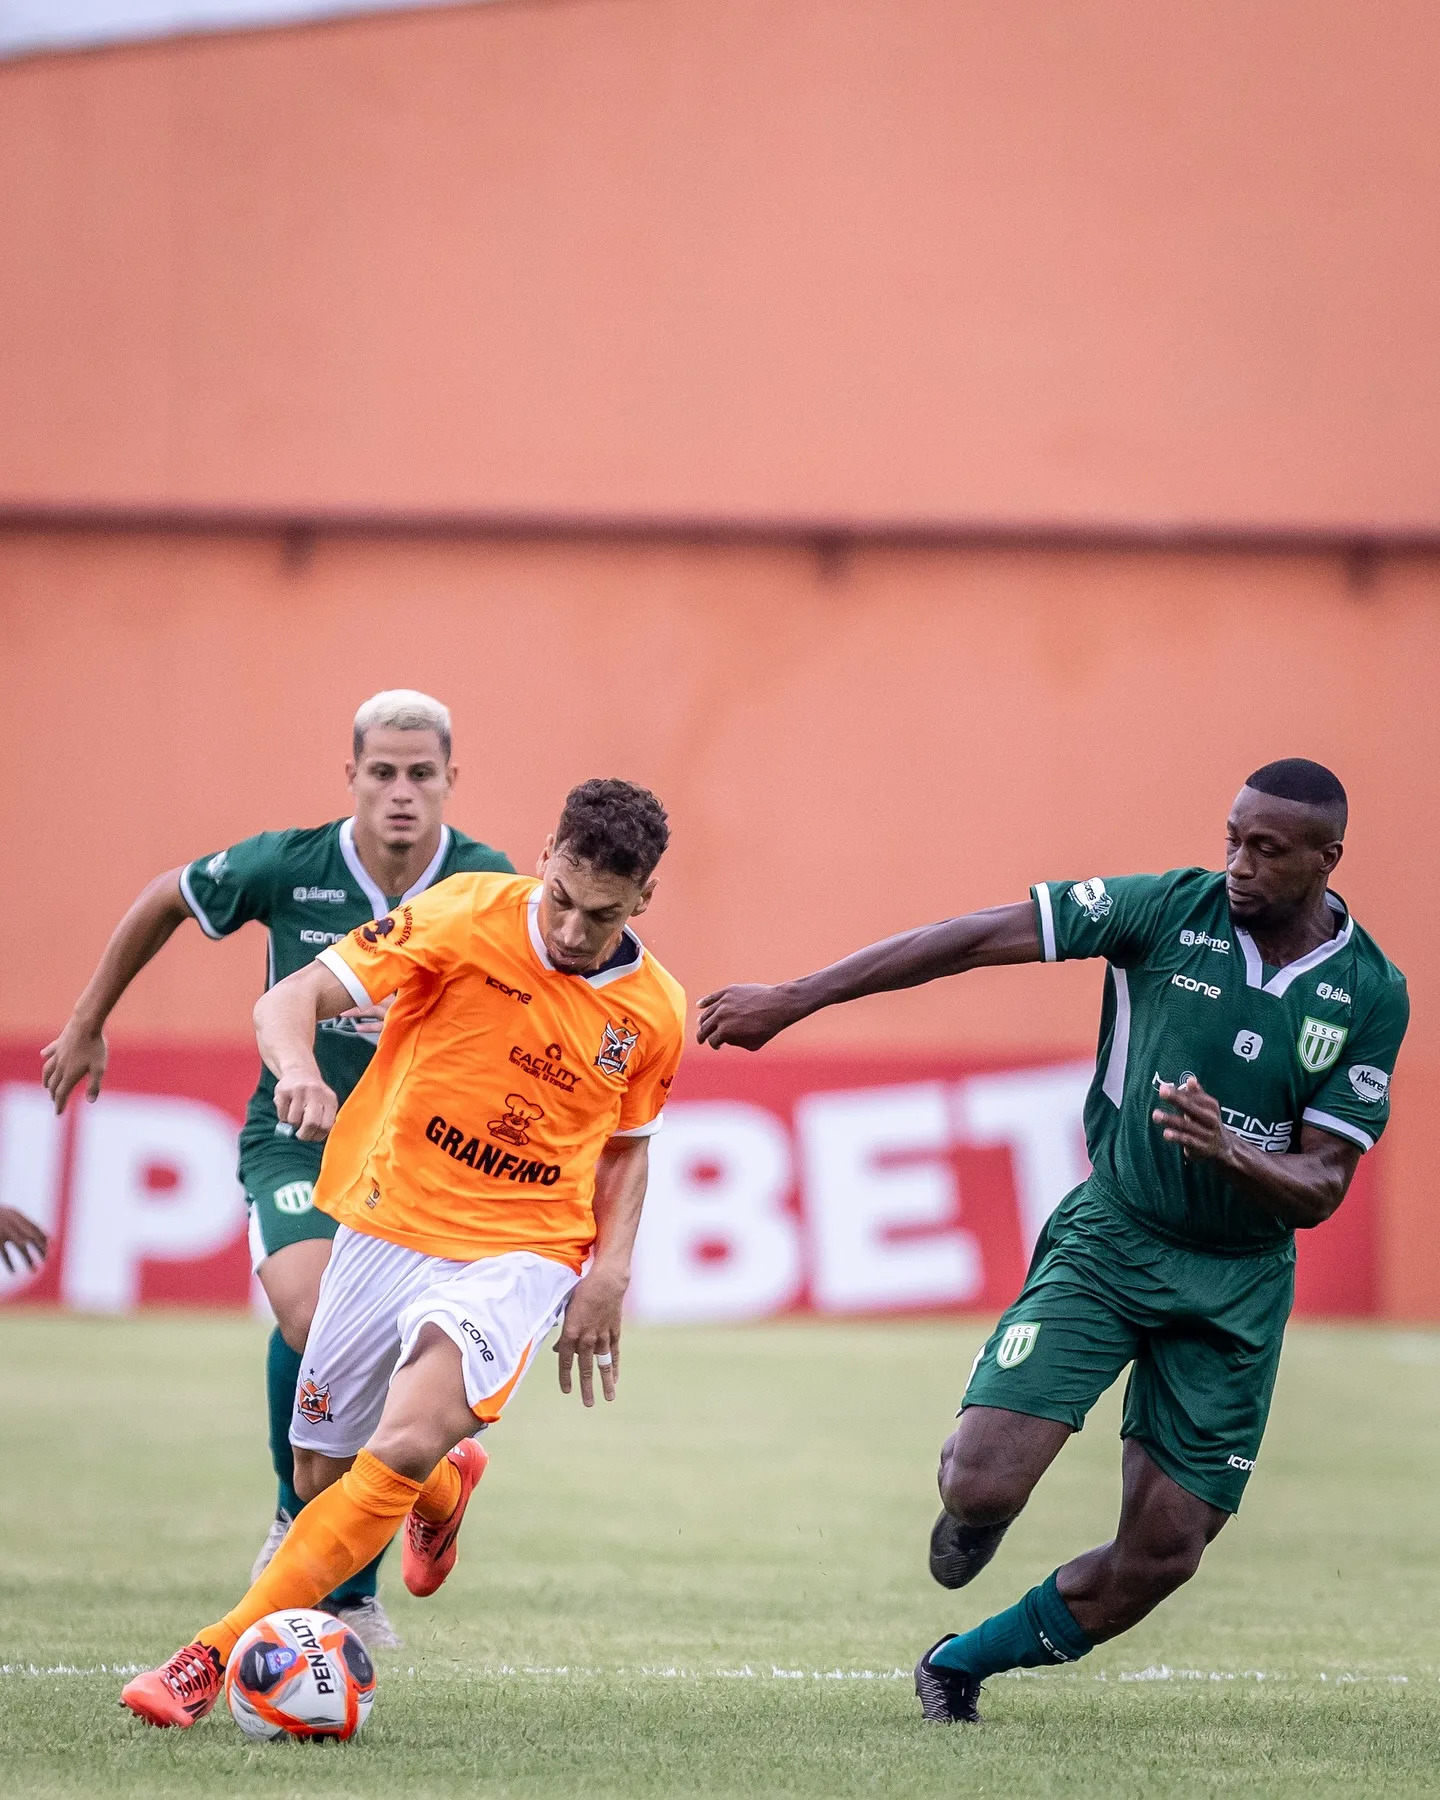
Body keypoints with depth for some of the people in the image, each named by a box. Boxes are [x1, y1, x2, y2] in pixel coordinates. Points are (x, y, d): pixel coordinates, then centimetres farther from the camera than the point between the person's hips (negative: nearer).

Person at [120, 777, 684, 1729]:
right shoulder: (469, 916, -11)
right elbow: (289, 999, -14)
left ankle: (218, 1655, -20)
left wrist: (610, 1271, 2)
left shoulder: (654, 1013, -1)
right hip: (388, 1224, 1)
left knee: (402, 1450, -25)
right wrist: (299, 1069, -37)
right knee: (322, 1478, 9)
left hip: (517, 1255, -1)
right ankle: (447, 1489, 47)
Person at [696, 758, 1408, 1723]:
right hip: (1109, 1237, -2)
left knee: (1162, 1556, 0)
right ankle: (972, 1505, 21)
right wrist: (791, 1000, -11)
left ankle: (963, 1661, 26)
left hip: (1239, 1282, 2)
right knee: (982, 1484, -19)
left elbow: (1320, 1190, -5)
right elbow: (975, 940, -9)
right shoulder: (1171, 910, -9)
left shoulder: (1373, 994, -6)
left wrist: (1229, 1153, -28)